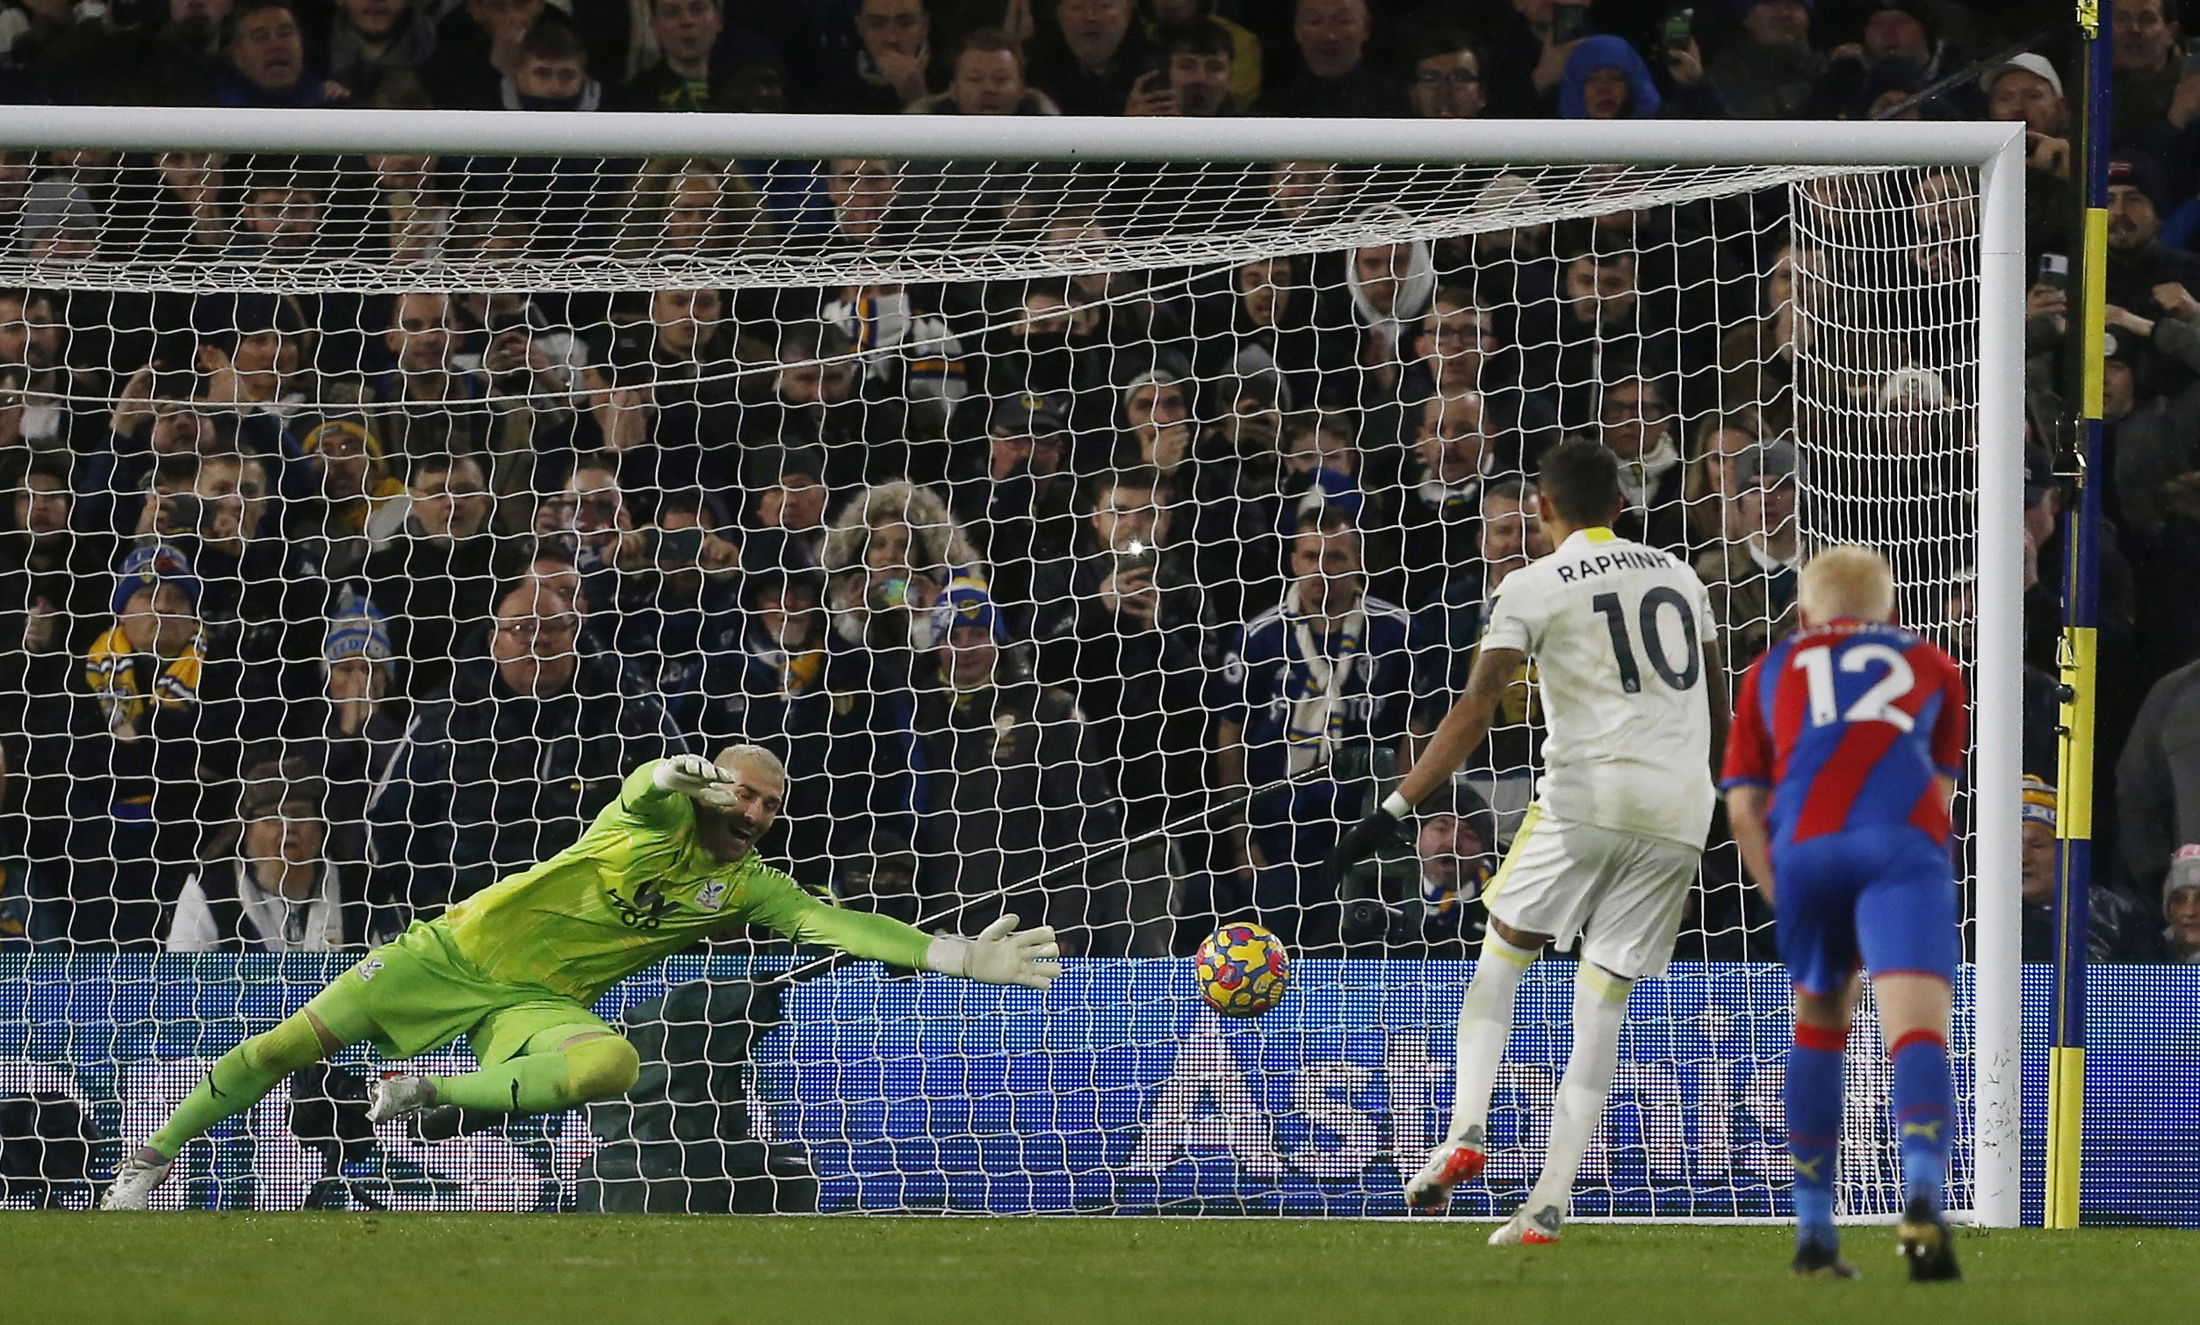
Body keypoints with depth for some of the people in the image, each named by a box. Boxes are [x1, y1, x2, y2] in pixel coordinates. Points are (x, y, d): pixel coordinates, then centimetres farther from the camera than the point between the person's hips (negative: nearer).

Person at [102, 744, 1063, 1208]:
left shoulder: (749, 887, 4)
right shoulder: (660, 811, -6)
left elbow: (840, 924, -4)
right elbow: (651, 789, -30)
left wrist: (960, 958, -15)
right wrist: (684, 773, -55)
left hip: (538, 1003, 3)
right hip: (466, 947, -3)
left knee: (611, 1064, -32)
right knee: (302, 1039, -11)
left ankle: (430, 1096, -16)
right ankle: (155, 1153, 6)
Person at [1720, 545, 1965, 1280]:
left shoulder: (1771, 670, 29)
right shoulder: (1931, 665, 31)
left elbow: (1743, 808, 20)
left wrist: (1783, 897, 20)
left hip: (1804, 847, 1)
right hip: (1904, 844, -1)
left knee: (1820, 1017, 20)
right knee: (1918, 1029, -12)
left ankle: (1813, 1230, 19)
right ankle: (1922, 1193, -38)